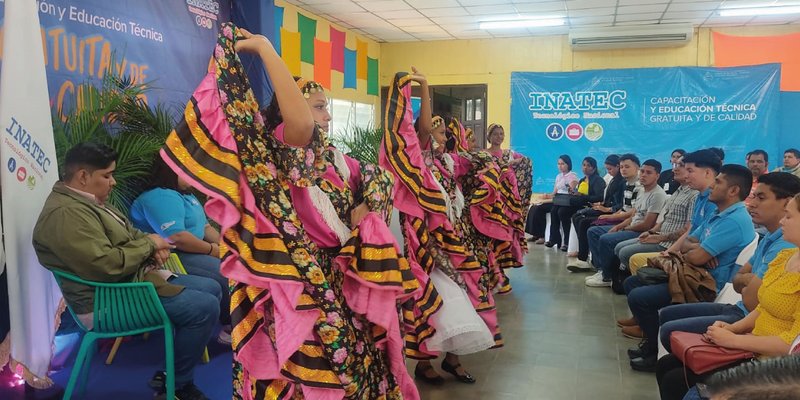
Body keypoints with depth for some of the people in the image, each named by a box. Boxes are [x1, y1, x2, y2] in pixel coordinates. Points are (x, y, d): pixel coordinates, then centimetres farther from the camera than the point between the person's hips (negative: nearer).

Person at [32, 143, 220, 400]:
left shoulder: (87, 201, 12)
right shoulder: (65, 213, -23)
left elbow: (128, 234, 21)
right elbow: (108, 266, -31)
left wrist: (152, 246, -1)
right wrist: (148, 243, -15)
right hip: (110, 302, -11)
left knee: (211, 289, 10)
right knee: (204, 307, -20)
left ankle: (178, 372, 17)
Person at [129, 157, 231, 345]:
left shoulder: (186, 195, 18)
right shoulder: (161, 198, -16)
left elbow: (205, 226, 18)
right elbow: (177, 238, -28)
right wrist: (212, 249, -16)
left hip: (193, 253, 11)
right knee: (228, 275, -21)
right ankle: (231, 328, -3)